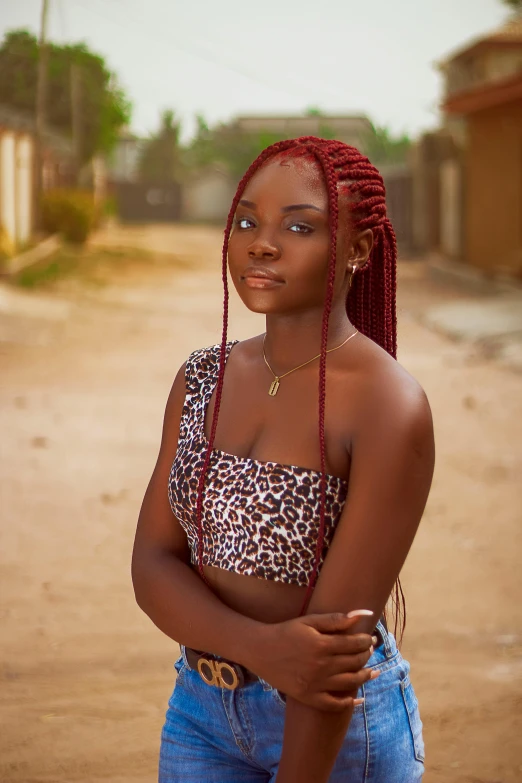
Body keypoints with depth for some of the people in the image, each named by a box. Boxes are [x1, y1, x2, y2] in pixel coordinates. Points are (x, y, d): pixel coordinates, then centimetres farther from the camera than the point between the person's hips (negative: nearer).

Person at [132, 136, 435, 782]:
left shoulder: (389, 408, -20)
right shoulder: (202, 379, -1)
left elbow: (341, 640, -22)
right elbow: (153, 563, -6)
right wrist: (261, 647, -24)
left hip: (338, 726, -5)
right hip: (200, 710, 5)